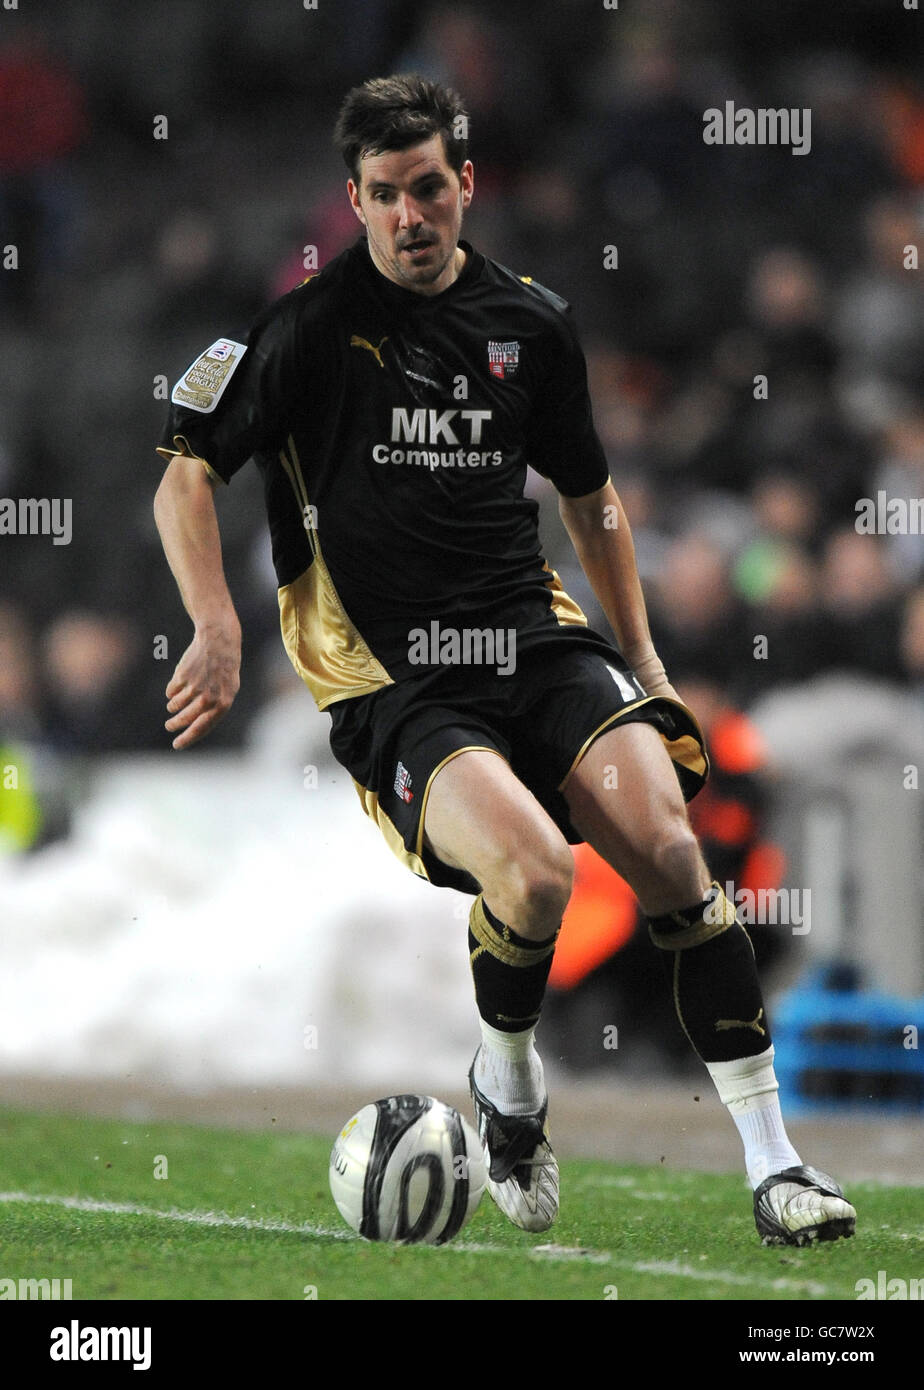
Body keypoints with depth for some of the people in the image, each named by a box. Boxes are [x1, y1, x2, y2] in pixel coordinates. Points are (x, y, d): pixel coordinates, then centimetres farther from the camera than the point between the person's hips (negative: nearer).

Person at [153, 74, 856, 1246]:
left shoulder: (531, 322, 11)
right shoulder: (312, 323, -1)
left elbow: (589, 495, 25)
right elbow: (183, 476, -2)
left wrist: (641, 660, 20)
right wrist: (219, 632, -16)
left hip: (531, 639, 4)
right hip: (389, 684, -4)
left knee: (665, 844, -21)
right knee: (535, 867, -29)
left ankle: (771, 1158, -15)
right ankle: (507, 1086, 3)